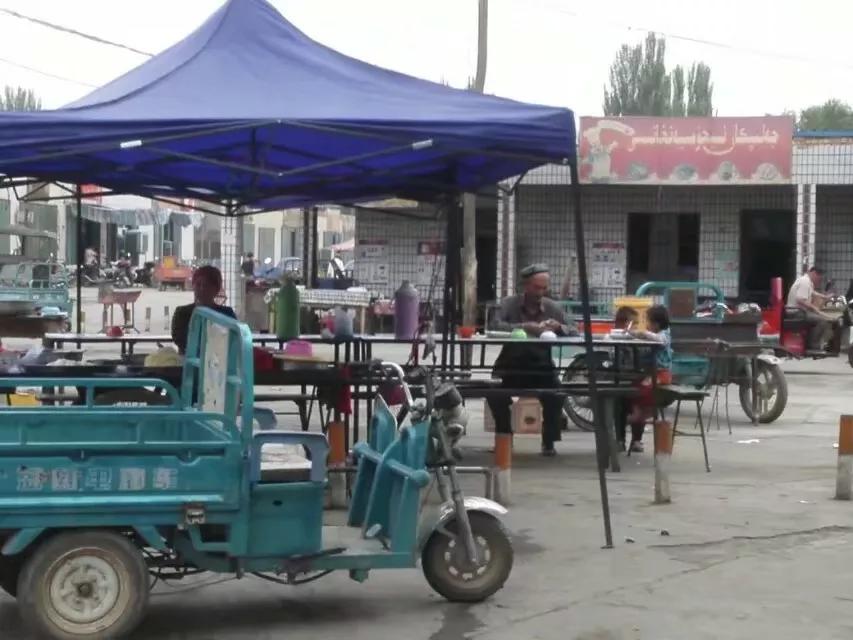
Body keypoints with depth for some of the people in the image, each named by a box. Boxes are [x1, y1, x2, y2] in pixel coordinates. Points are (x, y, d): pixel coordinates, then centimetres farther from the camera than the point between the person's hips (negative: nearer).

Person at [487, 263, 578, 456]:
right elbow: (495, 325, -23)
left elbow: (575, 333, 0)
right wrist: (525, 327, -34)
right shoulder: (510, 303, -5)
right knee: (495, 395, -26)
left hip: (541, 366, 1)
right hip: (511, 365, -1)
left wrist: (559, 327, -21)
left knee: (556, 396, -24)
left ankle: (549, 441, 1)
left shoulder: (553, 308, 2)